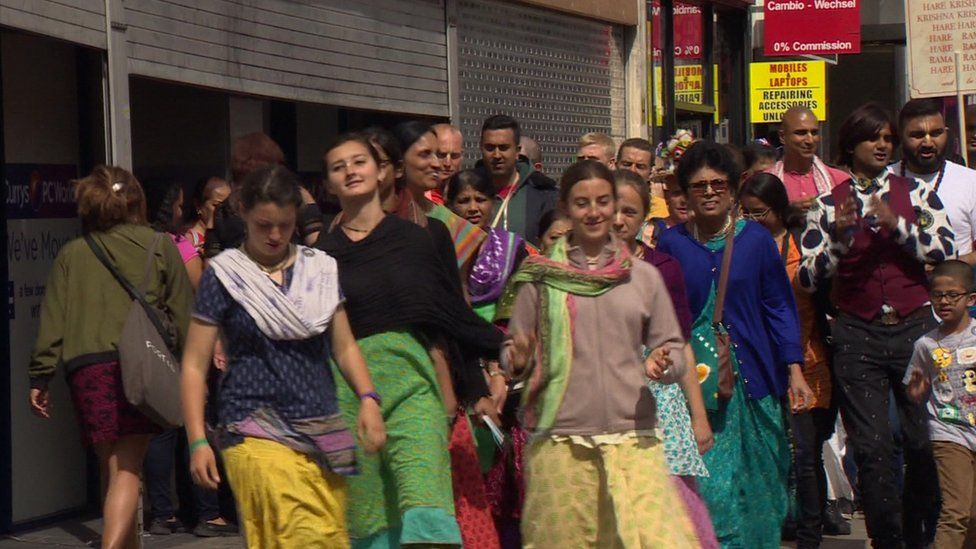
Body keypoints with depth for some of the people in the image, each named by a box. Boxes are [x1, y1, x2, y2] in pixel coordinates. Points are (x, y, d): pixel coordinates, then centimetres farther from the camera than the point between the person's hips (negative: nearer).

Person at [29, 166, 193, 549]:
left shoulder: (71, 255, 13)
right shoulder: (159, 246, 9)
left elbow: (53, 321, 9)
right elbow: (182, 313, 9)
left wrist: (40, 377, 11)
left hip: (87, 369, 2)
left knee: (111, 467, 14)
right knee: (127, 469, -5)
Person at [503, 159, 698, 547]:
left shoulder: (643, 276, 12)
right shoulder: (540, 277, 7)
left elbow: (673, 348, 14)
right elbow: (515, 352, 10)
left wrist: (663, 364, -8)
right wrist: (517, 360, -12)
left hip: (633, 440, 1)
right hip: (559, 441, -1)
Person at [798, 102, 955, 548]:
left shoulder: (916, 193, 8)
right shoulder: (828, 205, 7)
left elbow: (946, 252, -4)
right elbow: (807, 278, 0)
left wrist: (895, 224, -15)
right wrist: (840, 236, -16)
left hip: (915, 328, 0)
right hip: (857, 338, 0)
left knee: (924, 441, 1)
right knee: (873, 448, -2)